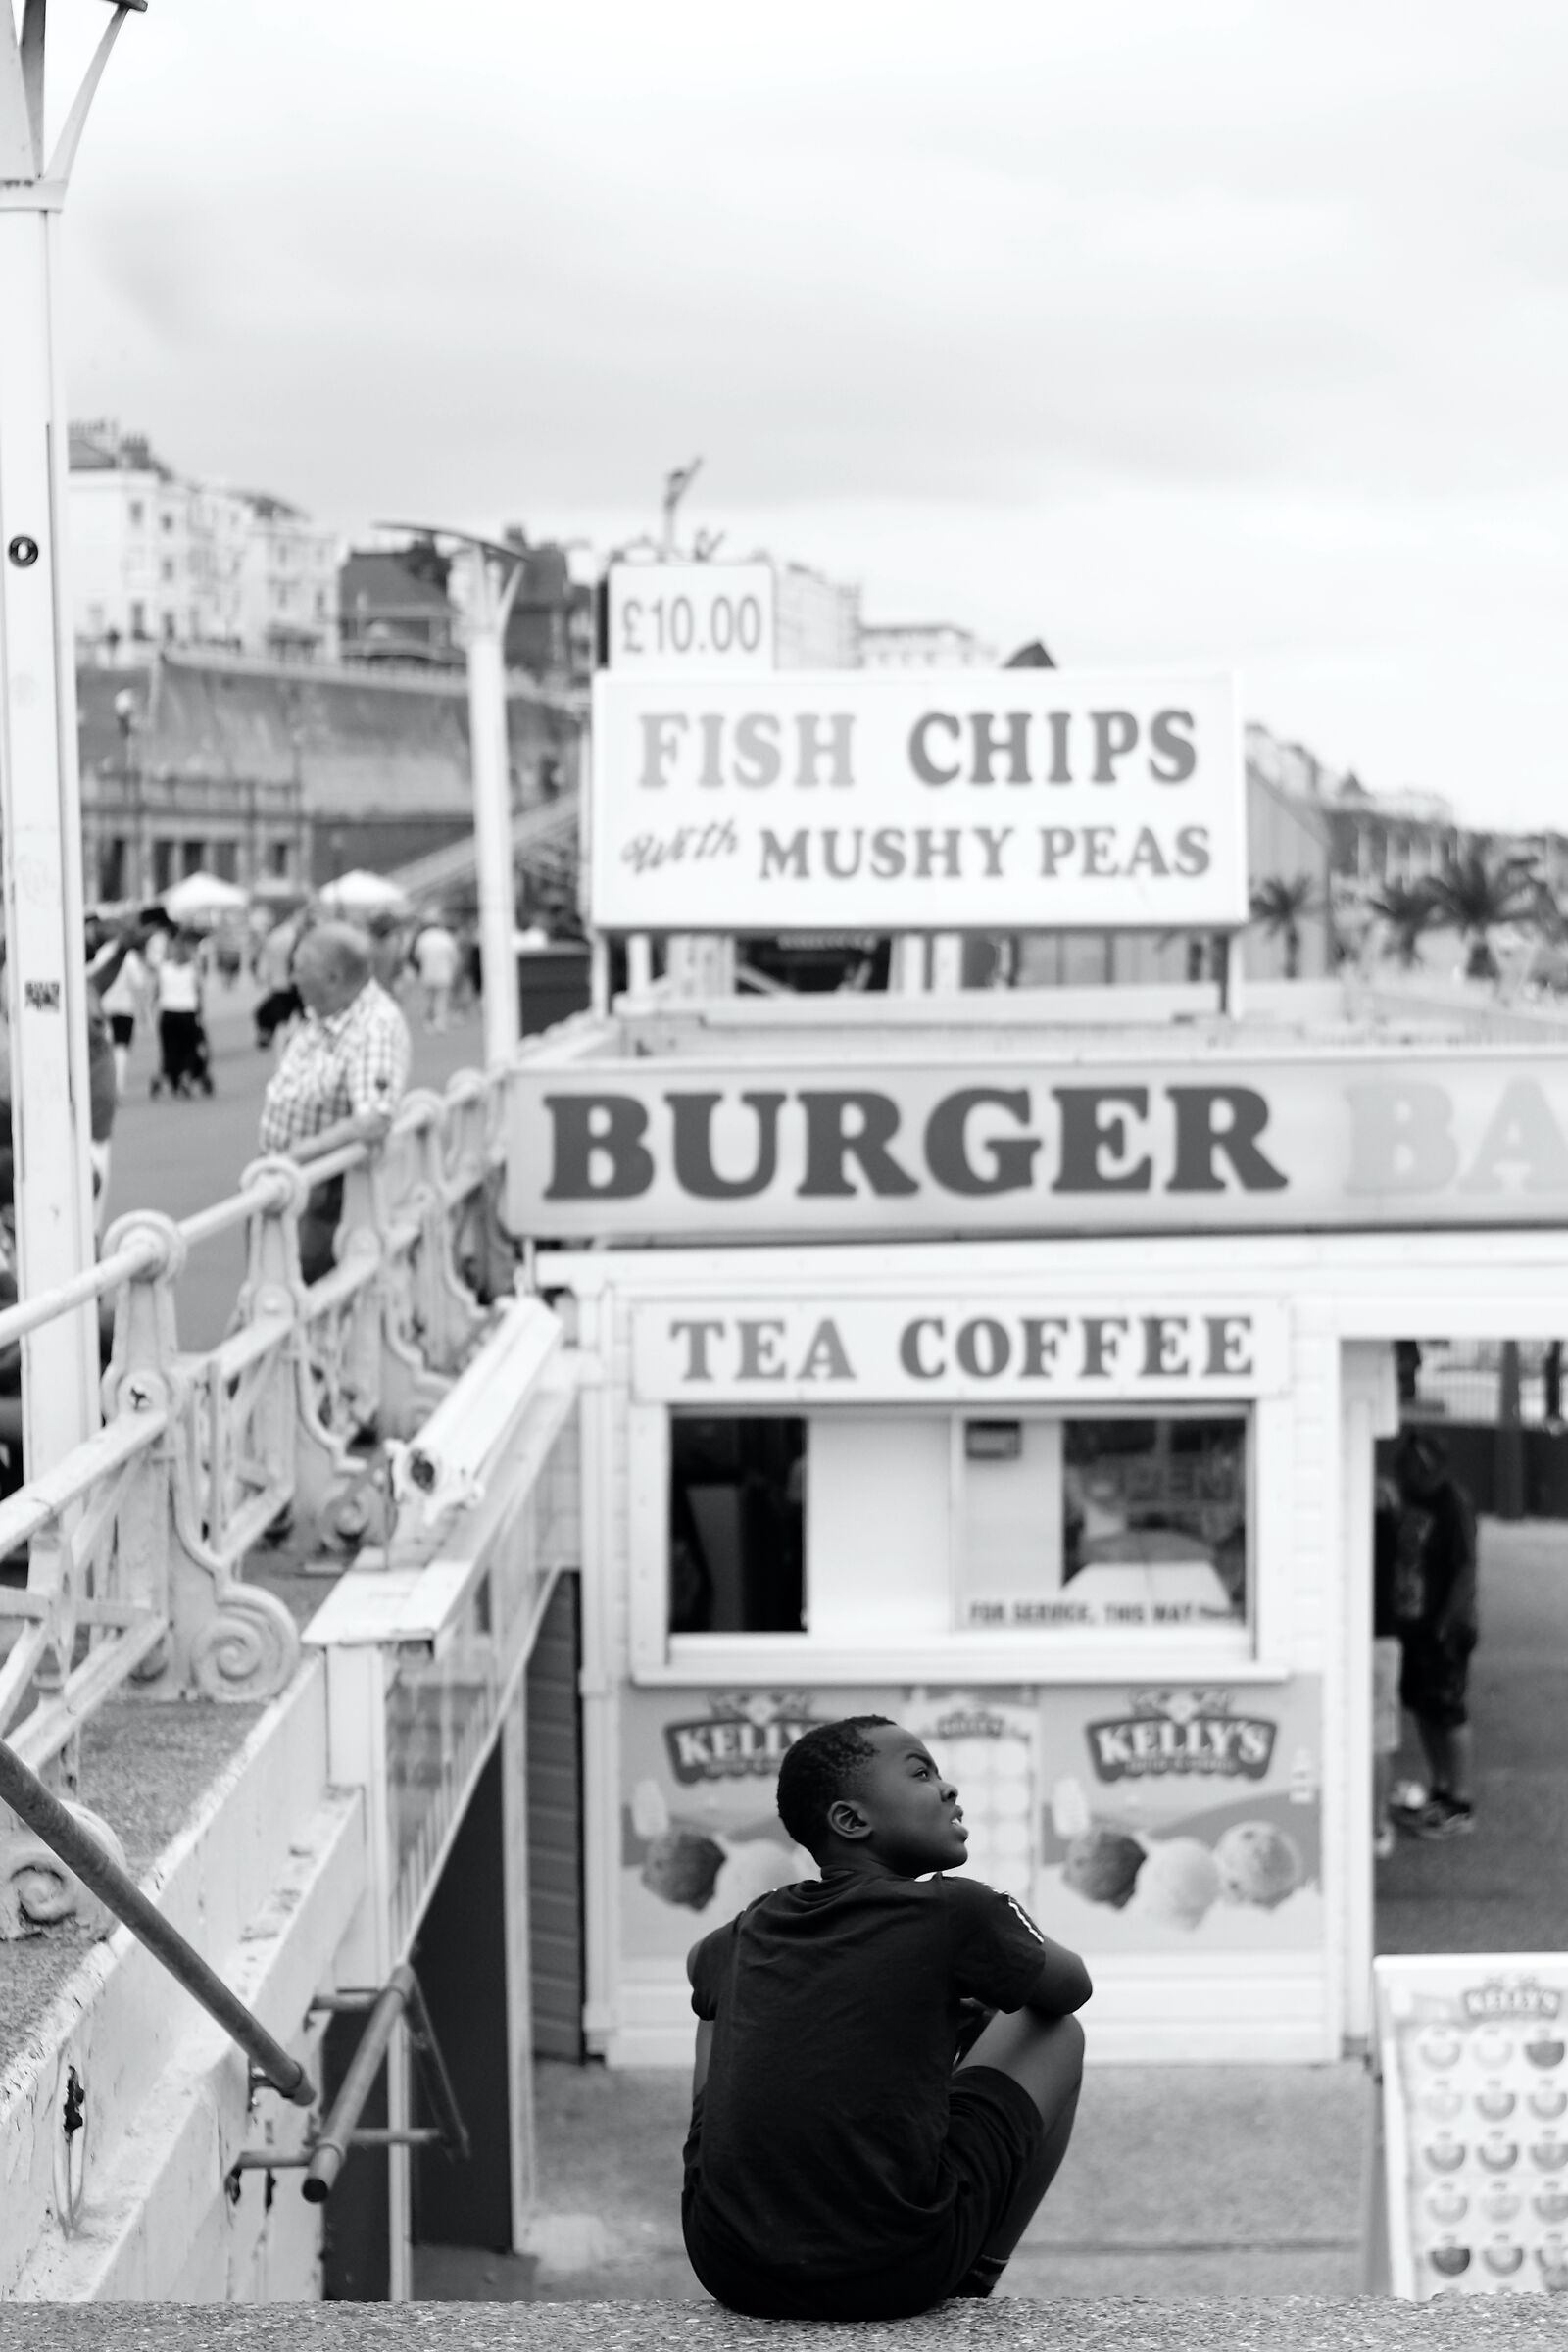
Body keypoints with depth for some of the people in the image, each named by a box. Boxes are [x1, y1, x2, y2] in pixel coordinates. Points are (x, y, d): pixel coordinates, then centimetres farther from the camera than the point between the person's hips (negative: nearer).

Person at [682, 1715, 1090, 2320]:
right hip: (892, 2278, -5)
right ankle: (972, 2283, 26)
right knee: (1056, 2034, 18)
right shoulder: (952, 1910, -2)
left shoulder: (748, 1930, 12)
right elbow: (1072, 1987, 17)